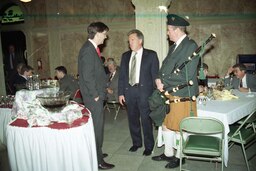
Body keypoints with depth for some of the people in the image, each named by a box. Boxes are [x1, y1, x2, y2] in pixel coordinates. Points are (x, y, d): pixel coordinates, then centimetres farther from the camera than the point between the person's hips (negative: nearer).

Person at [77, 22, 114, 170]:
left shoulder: (91, 48, 13)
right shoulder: (88, 50, -17)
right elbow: (87, 76, -22)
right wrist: (95, 95, -16)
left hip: (96, 95, 10)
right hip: (93, 97, -10)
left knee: (96, 125, 18)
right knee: (97, 127, -1)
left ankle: (95, 153, 34)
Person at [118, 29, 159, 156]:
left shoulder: (151, 55, 0)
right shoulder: (125, 56, 11)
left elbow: (155, 75, -2)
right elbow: (122, 76, 10)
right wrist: (121, 93, 4)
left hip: (144, 91, -4)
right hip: (129, 91, 4)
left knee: (146, 120, 2)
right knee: (133, 119, 13)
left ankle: (148, 146, 21)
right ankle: (136, 143, 32)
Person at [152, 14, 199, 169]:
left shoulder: (190, 46, -14)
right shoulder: (174, 46, 12)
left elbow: (186, 76, -22)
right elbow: (165, 67, 16)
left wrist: (164, 82, -15)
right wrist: (159, 79, -4)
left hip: (182, 95, -8)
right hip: (169, 93, 8)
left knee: (179, 128, 7)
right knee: (167, 125, 17)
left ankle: (179, 157, 28)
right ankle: (168, 153, 36)